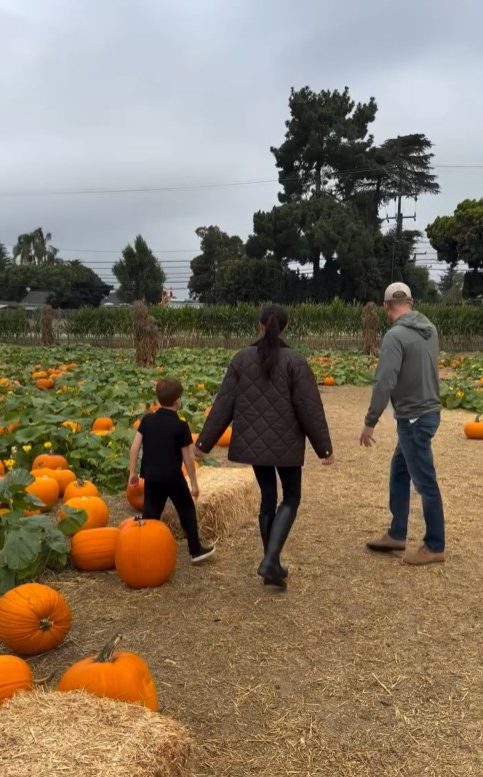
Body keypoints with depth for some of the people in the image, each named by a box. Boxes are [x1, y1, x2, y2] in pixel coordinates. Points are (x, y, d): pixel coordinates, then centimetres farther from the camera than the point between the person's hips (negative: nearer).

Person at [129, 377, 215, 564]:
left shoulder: (147, 420, 1)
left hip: (151, 476, 4)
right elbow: (188, 457, -8)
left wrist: (132, 472, 8)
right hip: (173, 477, -3)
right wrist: (194, 482, 0)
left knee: (150, 514, 9)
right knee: (187, 510, 13)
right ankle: (195, 550, 21)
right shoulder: (181, 426, -10)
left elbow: (135, 446, 0)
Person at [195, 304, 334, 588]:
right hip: (285, 444, -3)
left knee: (268, 496, 16)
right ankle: (270, 560, -6)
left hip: (254, 443, 3)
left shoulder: (242, 359, -1)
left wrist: (205, 442, 6)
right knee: (291, 498, 11)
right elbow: (310, 409, -11)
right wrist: (325, 447, -2)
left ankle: (272, 564, 21)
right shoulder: (295, 362, -11)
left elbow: (224, 405, -1)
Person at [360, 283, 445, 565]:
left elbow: (385, 383, -23)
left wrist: (370, 422, -17)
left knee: (425, 483, 4)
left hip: (415, 418, -9)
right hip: (427, 411, 9)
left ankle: (435, 546, 17)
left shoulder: (396, 335, -19)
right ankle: (397, 535, 28)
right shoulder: (430, 329, 5)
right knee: (399, 471, 19)